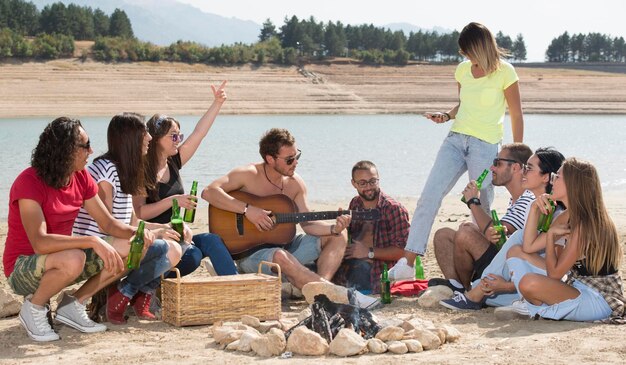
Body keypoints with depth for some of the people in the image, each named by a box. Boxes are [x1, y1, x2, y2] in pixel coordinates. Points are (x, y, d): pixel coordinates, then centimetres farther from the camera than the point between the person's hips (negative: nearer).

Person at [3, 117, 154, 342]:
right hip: (22, 268, -7)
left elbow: (109, 224, 4)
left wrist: (136, 232, -17)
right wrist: (92, 241, -41)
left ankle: (72, 306, 5)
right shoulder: (29, 182, -23)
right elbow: (40, 243, -34)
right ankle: (34, 308, -10)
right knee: (73, 260, -38)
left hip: (58, 261, 8)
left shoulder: (81, 178, -1)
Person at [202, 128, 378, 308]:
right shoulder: (249, 175, -13)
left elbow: (308, 223, 3)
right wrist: (247, 209, -32)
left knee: (338, 237, -2)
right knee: (280, 256, -40)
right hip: (249, 251, -7)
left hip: (282, 245, 7)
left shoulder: (295, 183, 3)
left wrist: (334, 228, -16)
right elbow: (209, 192, -25)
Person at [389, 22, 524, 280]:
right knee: (428, 197, -8)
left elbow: (516, 116, -1)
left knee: (481, 209, -2)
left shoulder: (504, 73, -5)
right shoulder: (463, 70, 11)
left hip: (486, 145, -5)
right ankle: (407, 263, -12)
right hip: (455, 140, 5)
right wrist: (446, 116, 4)